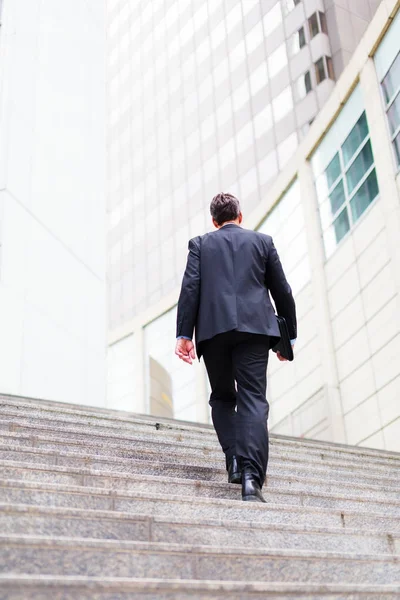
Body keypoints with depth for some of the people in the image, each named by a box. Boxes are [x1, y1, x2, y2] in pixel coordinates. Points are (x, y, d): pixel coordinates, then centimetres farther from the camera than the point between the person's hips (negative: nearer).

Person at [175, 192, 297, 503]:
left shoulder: (200, 244, 16)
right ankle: (251, 475, -18)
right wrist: (289, 336, 20)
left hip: (213, 329, 1)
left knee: (222, 397, 17)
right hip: (254, 327, 0)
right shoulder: (262, 241, 17)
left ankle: (235, 460, 1)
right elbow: (283, 292, 13)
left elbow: (190, 289, 2)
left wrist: (184, 334, -1)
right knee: (253, 400, -5)